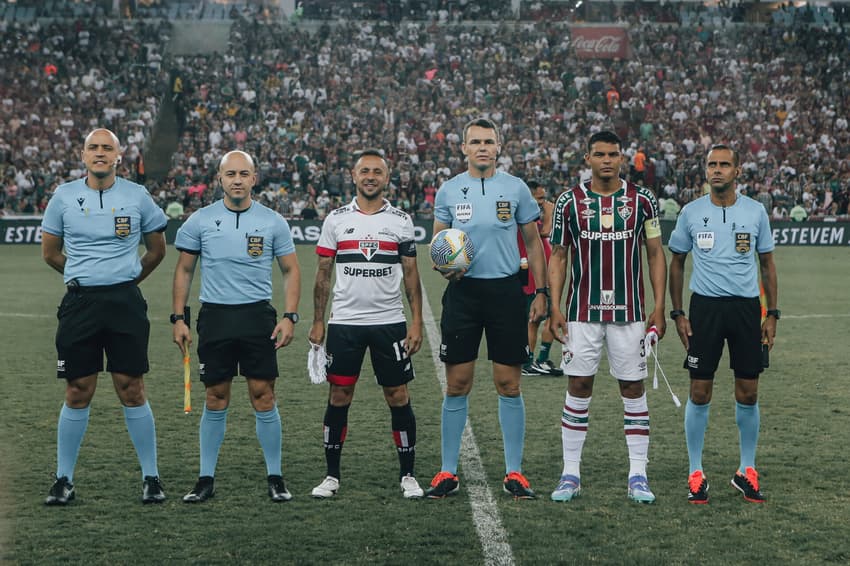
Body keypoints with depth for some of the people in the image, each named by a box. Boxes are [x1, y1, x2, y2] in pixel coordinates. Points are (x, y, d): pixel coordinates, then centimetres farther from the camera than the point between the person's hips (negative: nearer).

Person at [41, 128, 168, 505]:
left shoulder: (137, 196, 3)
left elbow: (156, 250, 15)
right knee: (78, 393, 2)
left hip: (125, 301, -1)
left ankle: (151, 477, 7)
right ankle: (63, 480, 12)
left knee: (131, 390, -2)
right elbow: (50, 253, 15)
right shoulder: (64, 196, 4)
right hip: (79, 303, 1)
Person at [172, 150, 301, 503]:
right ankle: (206, 479, 13)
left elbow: (291, 270, 8)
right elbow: (184, 270, 10)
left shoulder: (273, 222, 3)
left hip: (258, 317, 0)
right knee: (216, 400, 4)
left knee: (263, 396, -2)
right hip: (214, 317, 1)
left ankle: (275, 477, 8)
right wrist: (178, 318, 4)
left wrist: (289, 317, -3)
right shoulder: (200, 221, 4)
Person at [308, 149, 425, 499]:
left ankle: (407, 476, 11)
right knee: (339, 397, 3)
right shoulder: (336, 219, 5)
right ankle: (331, 475, 12)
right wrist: (317, 322, 3)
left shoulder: (400, 220, 4)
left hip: (390, 323, 0)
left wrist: (416, 322, -2)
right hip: (344, 323, 0)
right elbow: (323, 273, 8)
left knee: (398, 397, 1)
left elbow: (411, 274, 5)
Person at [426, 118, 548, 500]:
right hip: (463, 291, 1)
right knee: (457, 384, 1)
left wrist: (541, 291, 2)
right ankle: (448, 472, 9)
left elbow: (533, 242, 9)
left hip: (506, 291, 0)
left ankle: (514, 473, 9)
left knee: (509, 384, 1)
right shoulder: (448, 191, 6)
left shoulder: (516, 188, 4)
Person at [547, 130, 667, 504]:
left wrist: (659, 308, -1)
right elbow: (558, 257, 6)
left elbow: (656, 255, 6)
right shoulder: (570, 202, 2)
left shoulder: (642, 201, 3)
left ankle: (638, 476, 8)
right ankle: (570, 474, 8)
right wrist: (554, 308, -3)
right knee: (578, 388, 1)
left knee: (633, 389, 2)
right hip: (582, 312, 0)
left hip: (629, 312, 0)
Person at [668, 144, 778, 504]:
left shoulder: (755, 212, 3)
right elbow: (676, 262, 9)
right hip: (705, 307, -1)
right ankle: (696, 473, 10)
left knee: (748, 393, 3)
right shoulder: (691, 212, 1)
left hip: (746, 306, 1)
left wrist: (772, 314, 5)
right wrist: (677, 314, 2)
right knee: (699, 392, -1)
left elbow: (767, 263, 10)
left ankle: (747, 471, 16)